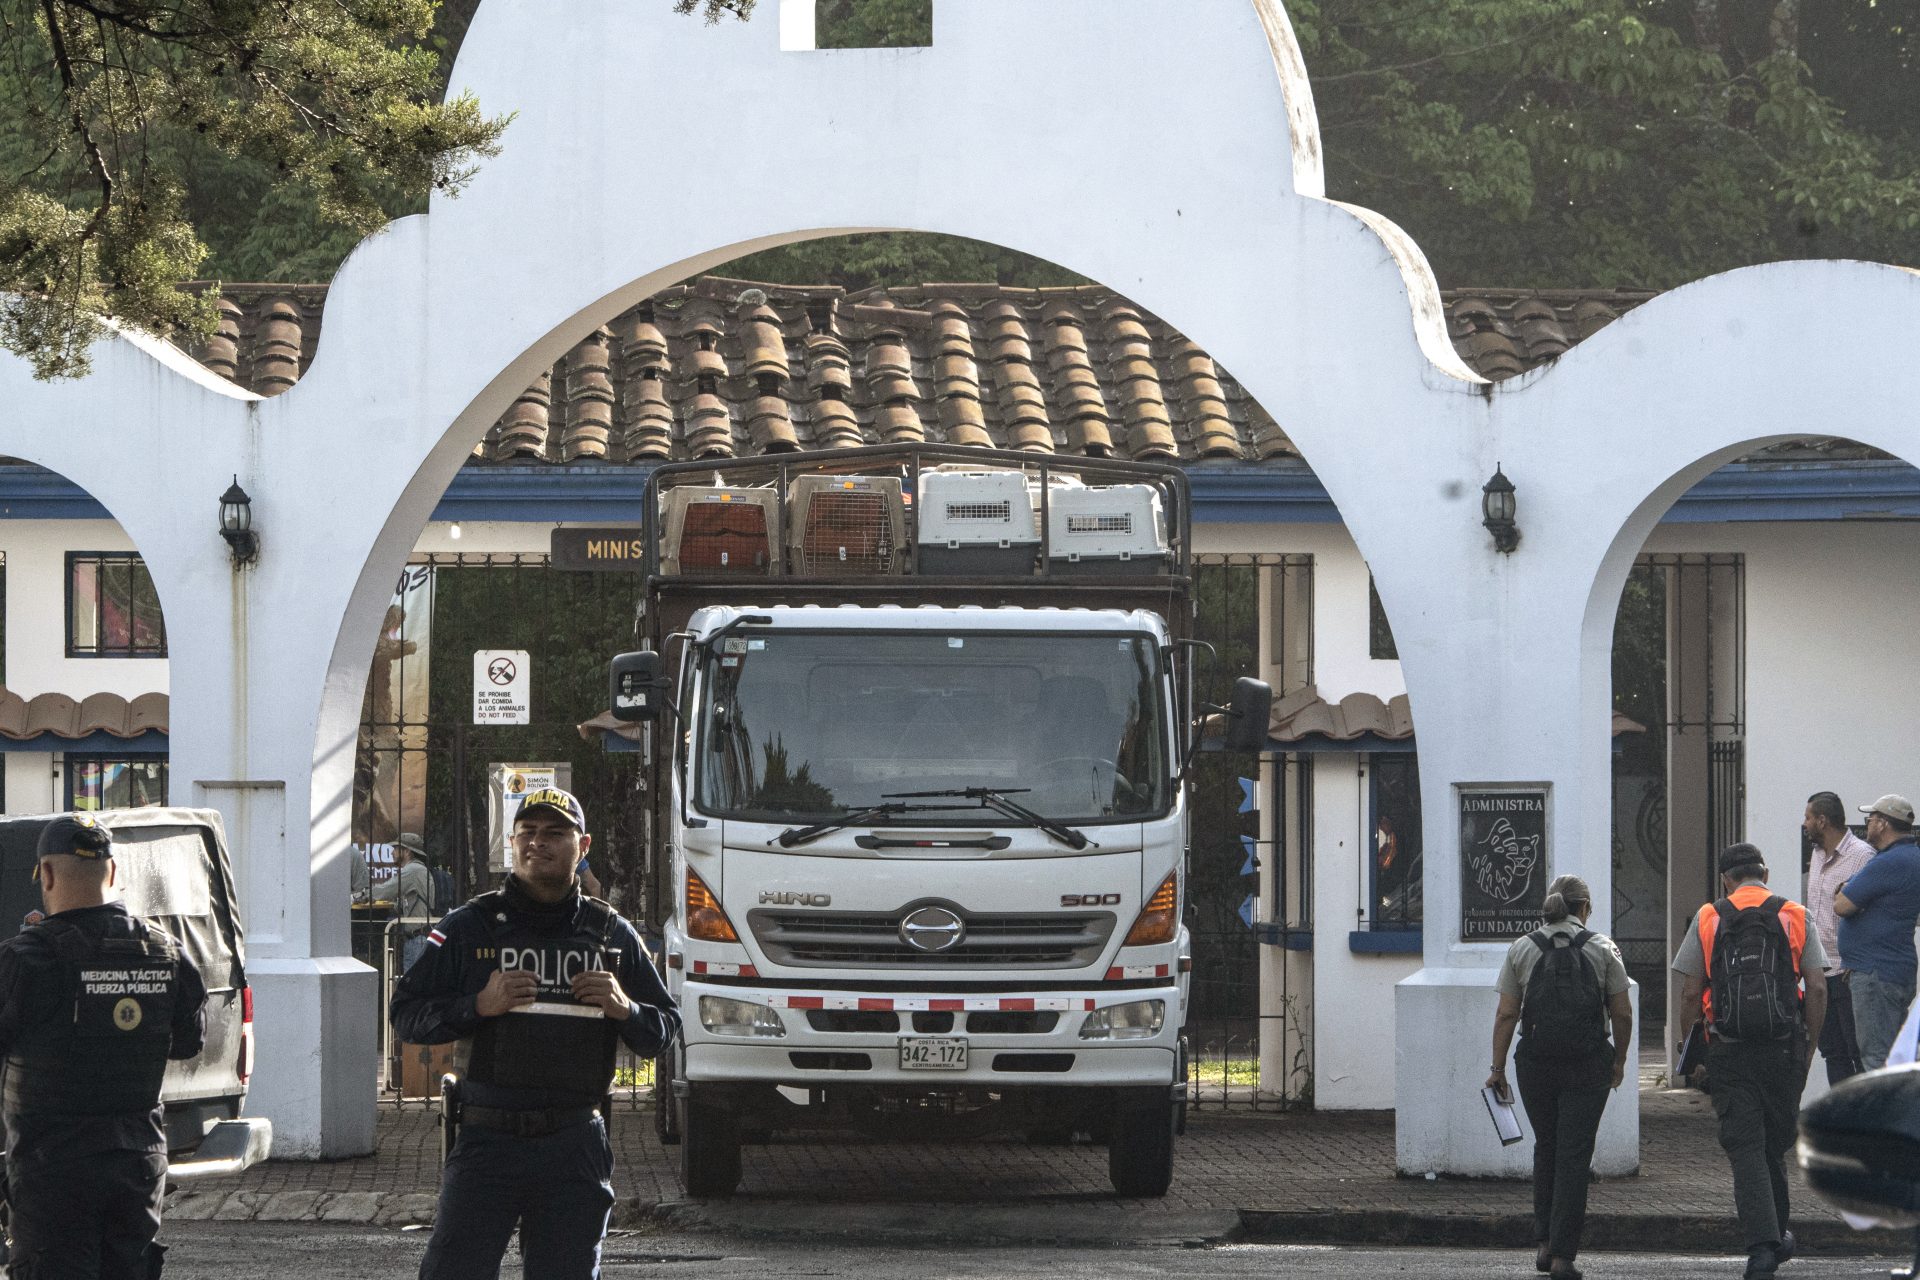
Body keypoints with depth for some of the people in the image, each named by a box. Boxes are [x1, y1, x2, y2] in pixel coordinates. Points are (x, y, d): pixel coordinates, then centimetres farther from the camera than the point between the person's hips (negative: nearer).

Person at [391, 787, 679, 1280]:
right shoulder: (469, 928, 6)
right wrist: (478, 1005, -12)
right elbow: (407, 1016, 3)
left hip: (575, 1147, 2)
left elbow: (663, 1030, 15)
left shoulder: (611, 934, 11)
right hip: (487, 1141, -2)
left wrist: (625, 1009, -7)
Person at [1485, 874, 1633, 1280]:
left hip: (1536, 1064, 2)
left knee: (1546, 1149, 19)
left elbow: (1506, 1015, 0)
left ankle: (1545, 1244, 14)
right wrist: (1619, 1060, 13)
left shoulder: (1522, 949, 3)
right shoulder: (1603, 949, 0)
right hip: (1588, 1064, -2)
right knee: (1574, 1155, 0)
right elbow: (1622, 1013, 0)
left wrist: (1498, 1069, 4)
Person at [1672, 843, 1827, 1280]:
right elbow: (1817, 988, -1)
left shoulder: (1707, 920, 4)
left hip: (1729, 1052, -1)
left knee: (1744, 1146, -1)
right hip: (1784, 1048, 1)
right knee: (1775, 1143, 16)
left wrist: (1686, 1047, 11)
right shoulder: (1796, 917, 4)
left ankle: (1762, 1244, -13)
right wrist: (1811, 1046, 8)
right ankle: (1776, 1234, 27)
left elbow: (1690, 992, 0)